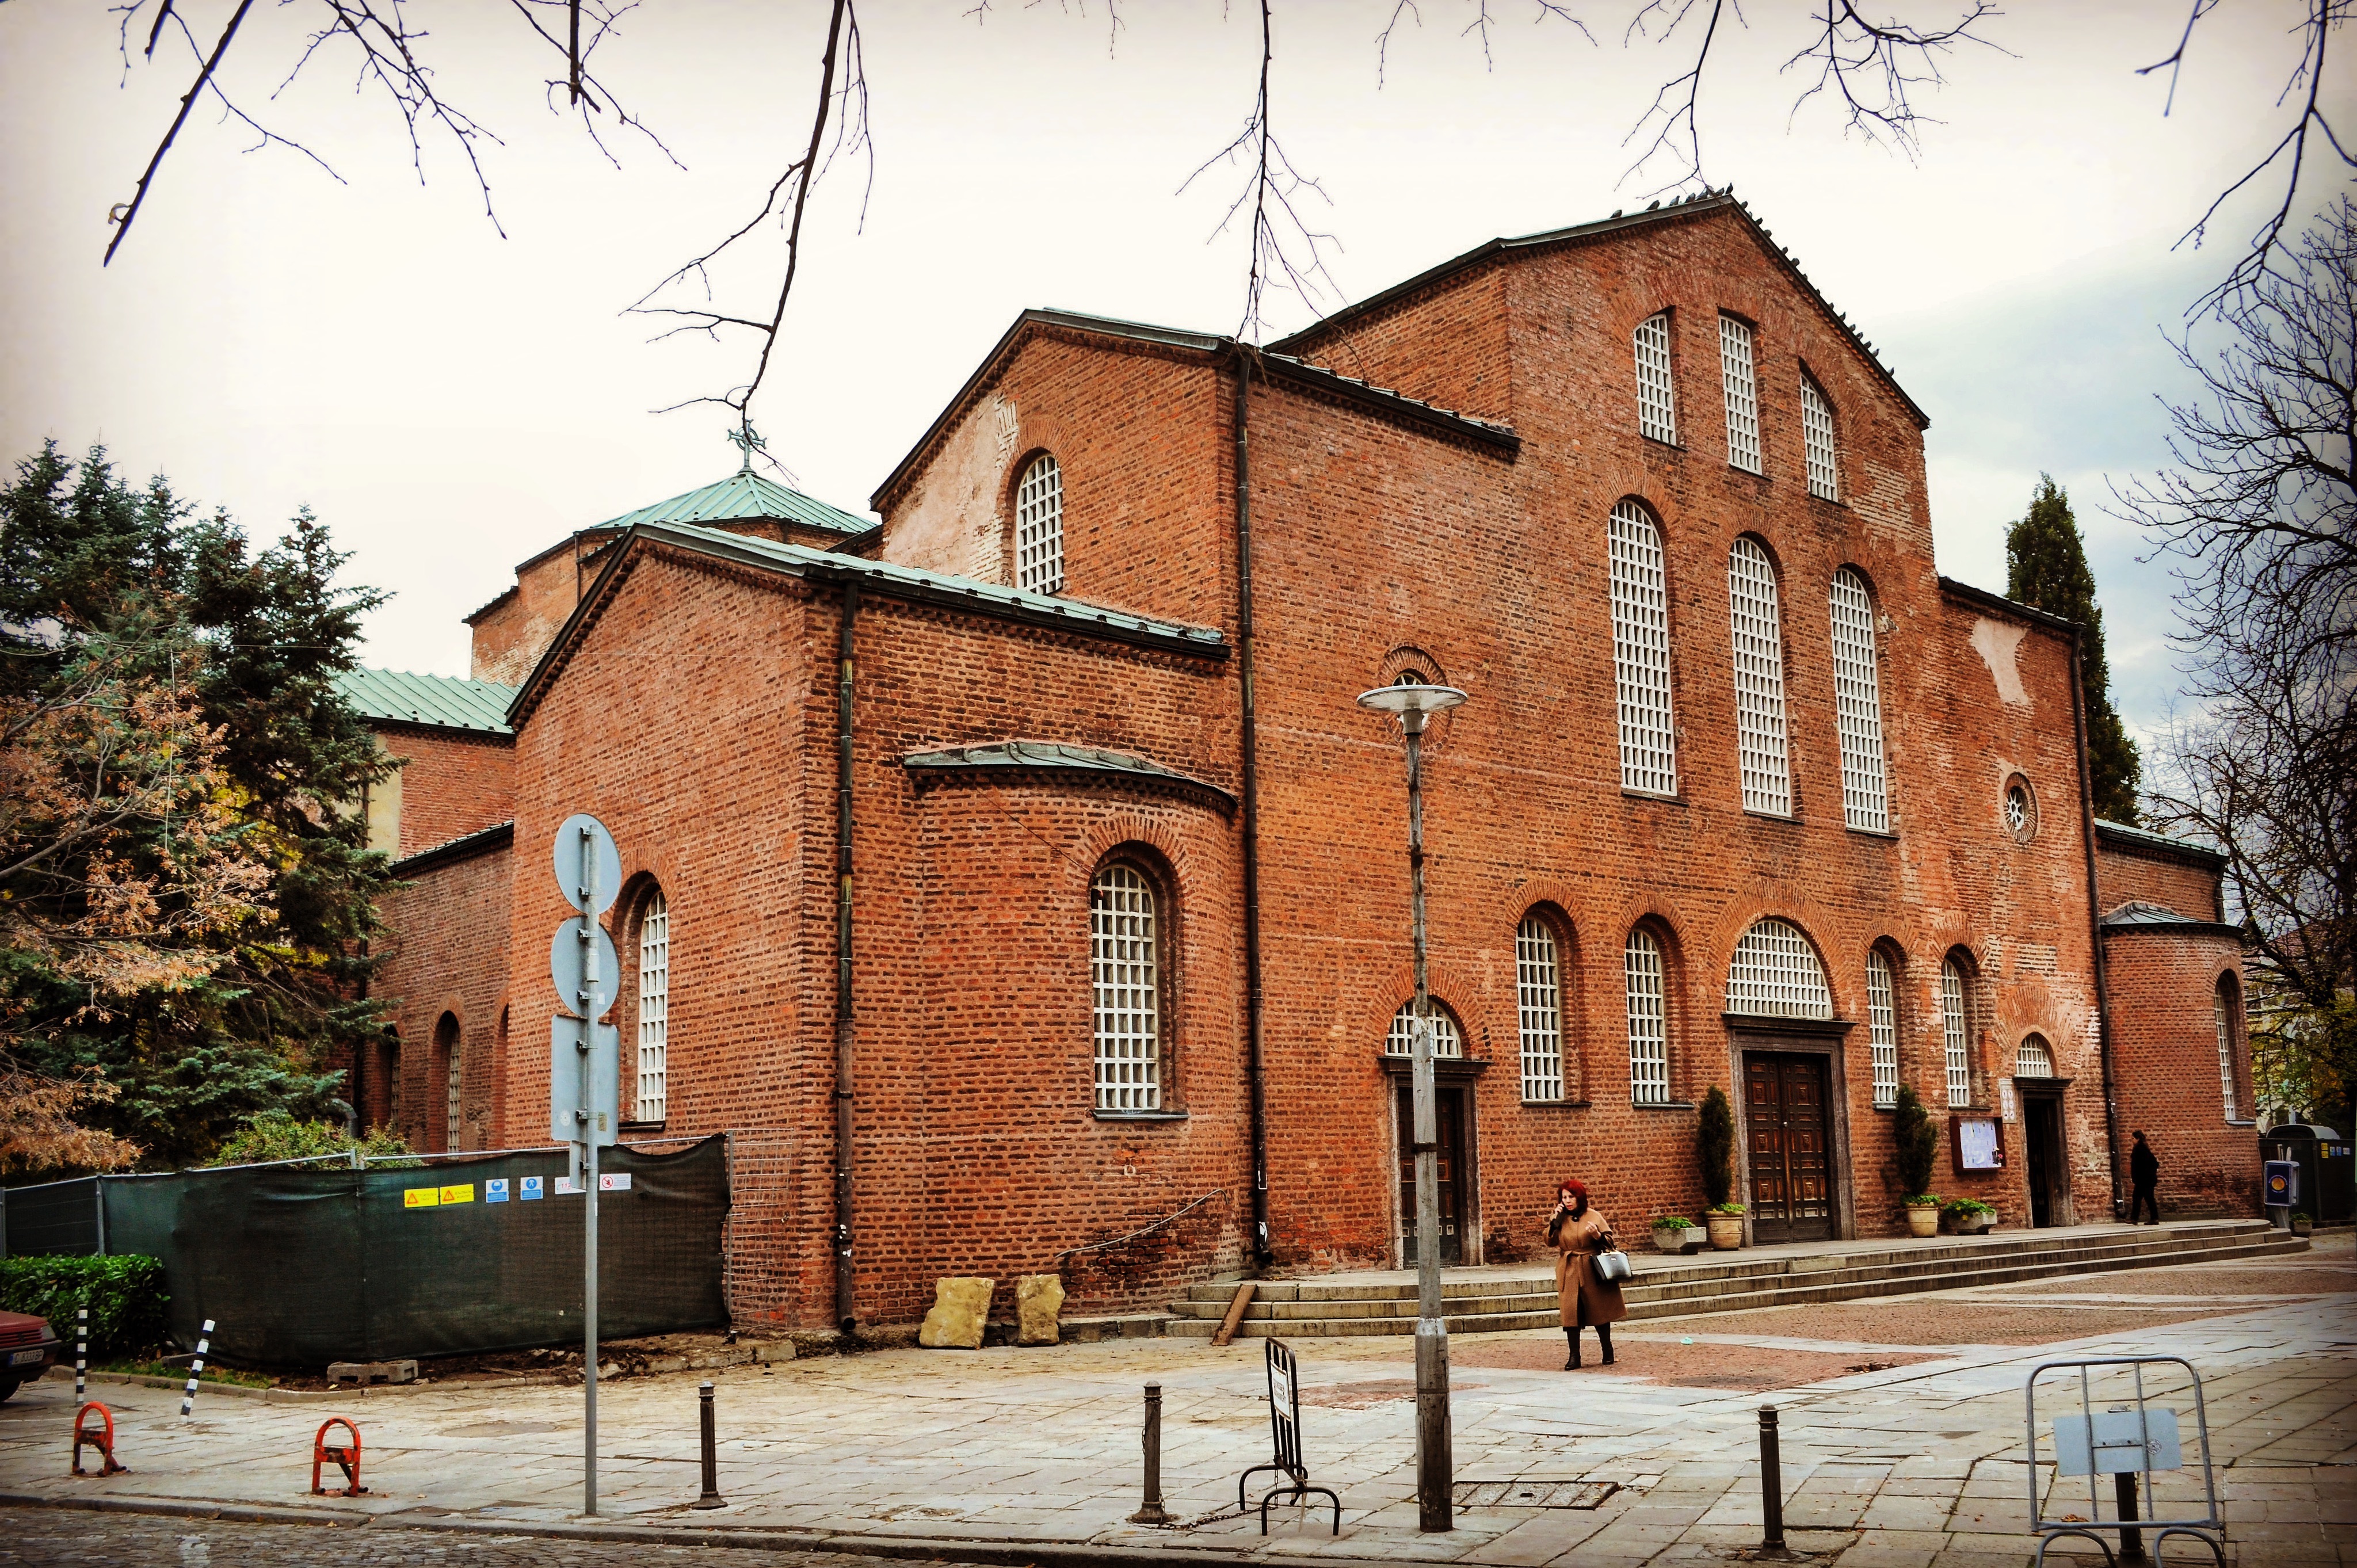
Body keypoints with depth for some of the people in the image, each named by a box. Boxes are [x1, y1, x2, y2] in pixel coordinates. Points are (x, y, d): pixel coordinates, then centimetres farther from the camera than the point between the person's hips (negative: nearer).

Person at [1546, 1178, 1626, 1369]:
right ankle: (1574, 1357, 0)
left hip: (1592, 1270, -1)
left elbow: (1609, 1240, 1)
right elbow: (1550, 1242, -2)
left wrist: (1597, 1235, -18)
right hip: (1569, 1272, 1)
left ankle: (1608, 1352, 23)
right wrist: (1555, 1220, -10)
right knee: (1570, 1313, -5)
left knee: (1600, 1310, 6)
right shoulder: (1560, 1218, 6)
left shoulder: (1593, 1216, 0)